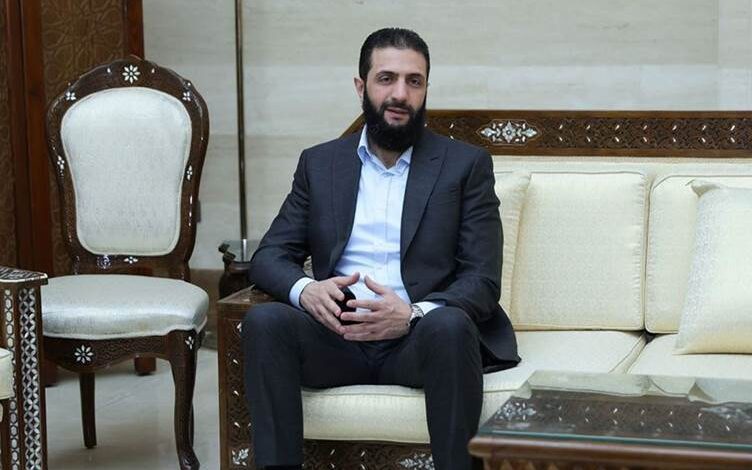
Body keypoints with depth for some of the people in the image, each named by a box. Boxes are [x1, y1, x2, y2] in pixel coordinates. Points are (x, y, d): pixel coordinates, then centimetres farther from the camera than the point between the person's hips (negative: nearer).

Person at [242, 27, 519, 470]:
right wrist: (305, 289, -16)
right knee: (264, 321, -27)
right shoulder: (319, 163, 14)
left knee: (450, 324, -35)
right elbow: (269, 256, 9)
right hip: (337, 336, 2)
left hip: (421, 337, -2)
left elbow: (483, 280, -2)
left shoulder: (466, 164, 6)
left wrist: (412, 313, -23)